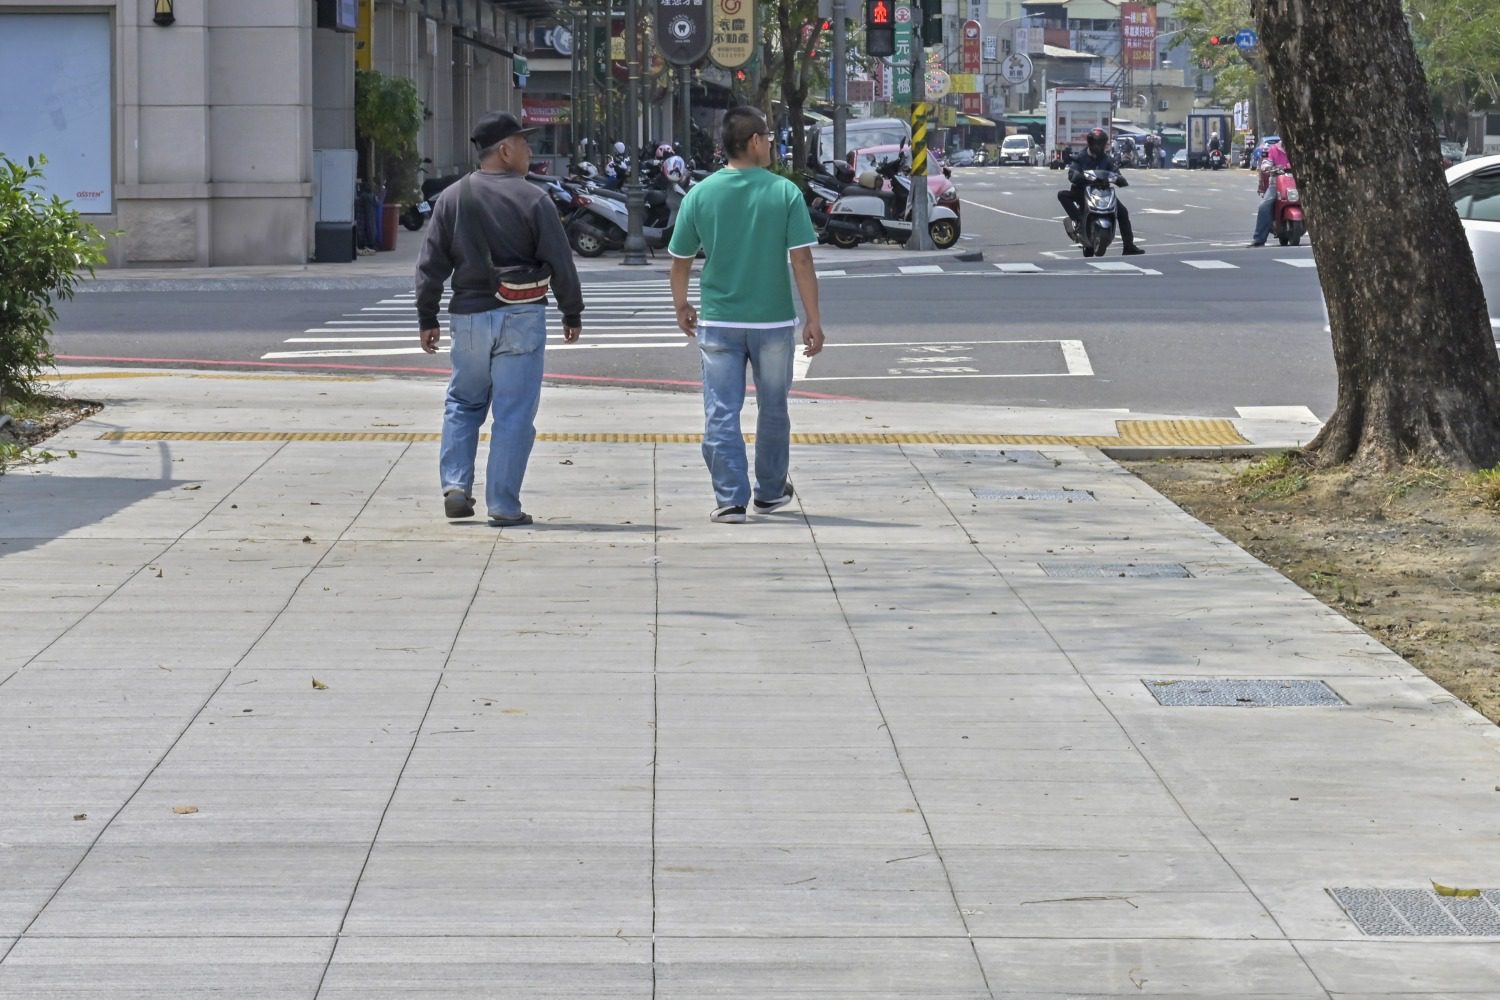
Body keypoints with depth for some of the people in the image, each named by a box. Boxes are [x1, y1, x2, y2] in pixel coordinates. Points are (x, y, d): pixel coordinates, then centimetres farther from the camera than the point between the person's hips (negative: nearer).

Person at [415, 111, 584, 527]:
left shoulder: (452, 198, 3)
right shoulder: (532, 199, -7)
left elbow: (431, 265, 4)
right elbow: (560, 261, -5)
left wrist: (427, 318, 12)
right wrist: (572, 313, 7)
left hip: (469, 317, 3)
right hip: (520, 316, -3)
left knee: (463, 403, 20)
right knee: (514, 412, 1)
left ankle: (456, 485, 7)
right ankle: (503, 505, 0)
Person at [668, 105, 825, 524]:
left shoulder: (701, 194, -3)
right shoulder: (784, 193, -8)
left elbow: (680, 260, 3)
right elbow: (802, 260, -10)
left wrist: (681, 306, 20)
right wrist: (813, 319, -4)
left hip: (718, 321, 0)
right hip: (773, 319, 0)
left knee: (721, 413, 3)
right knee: (772, 411, 16)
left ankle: (730, 500, -3)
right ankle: (770, 492, 29)